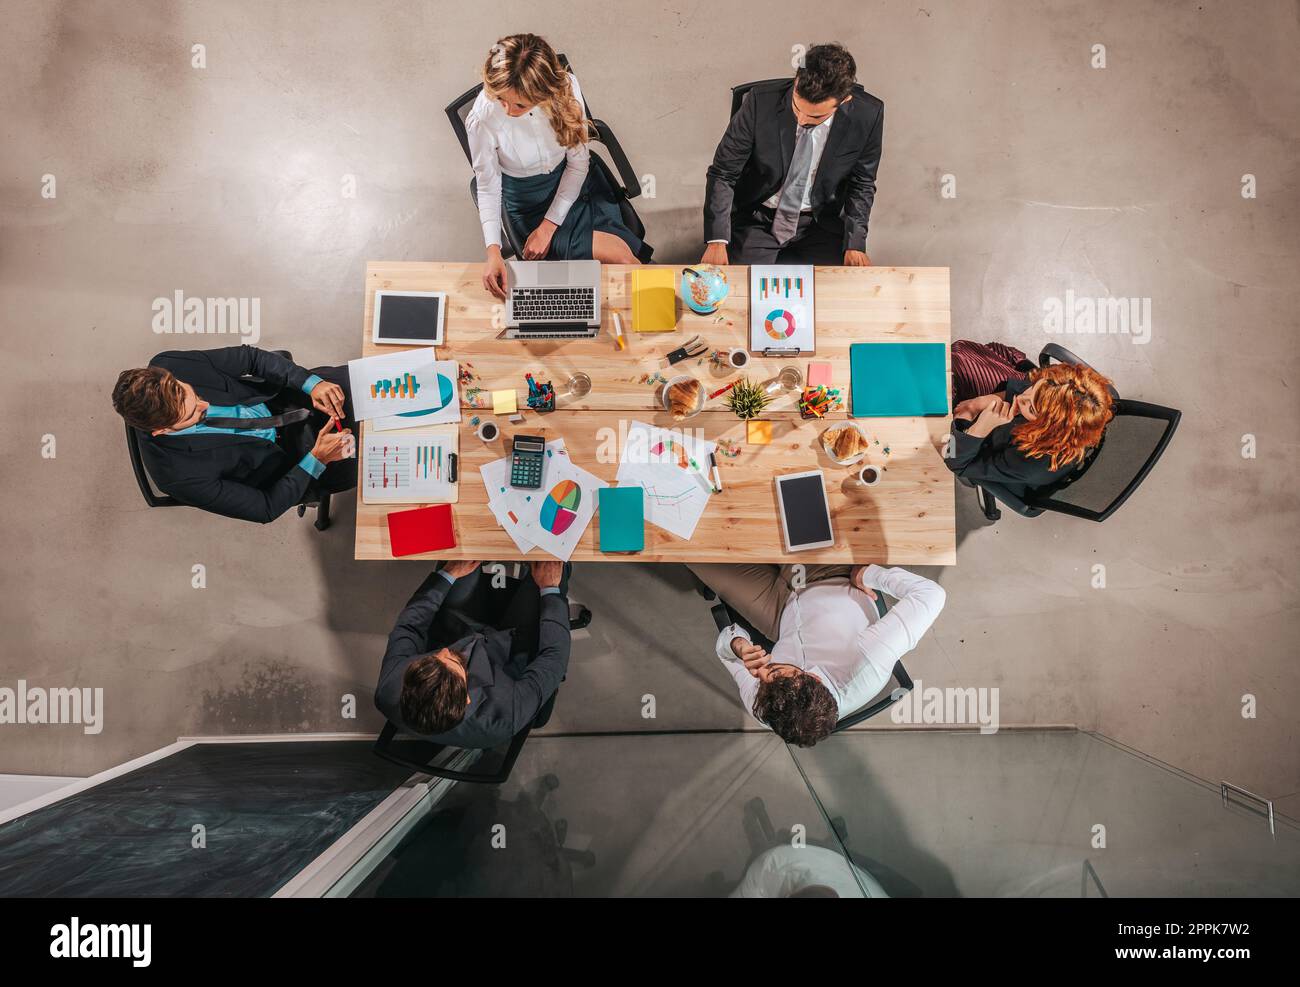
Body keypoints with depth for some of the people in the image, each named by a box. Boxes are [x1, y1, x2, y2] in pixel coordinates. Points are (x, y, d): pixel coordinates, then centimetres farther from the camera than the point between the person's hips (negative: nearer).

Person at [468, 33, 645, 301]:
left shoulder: (565, 87, -22)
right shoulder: (482, 119, -26)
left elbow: (578, 162, -11)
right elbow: (488, 188, -14)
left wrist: (548, 226, -14)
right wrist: (493, 250, -27)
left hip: (575, 181, 2)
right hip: (530, 201, -2)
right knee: (622, 256, -18)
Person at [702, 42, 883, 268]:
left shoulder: (867, 115, -15)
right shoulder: (761, 101, -19)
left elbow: (862, 184, 0)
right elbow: (722, 173, -12)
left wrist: (855, 244, -13)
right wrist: (717, 240, -23)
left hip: (821, 224, 1)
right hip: (757, 221, -1)